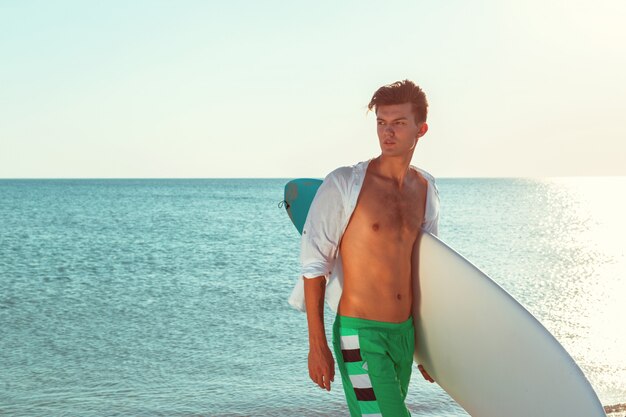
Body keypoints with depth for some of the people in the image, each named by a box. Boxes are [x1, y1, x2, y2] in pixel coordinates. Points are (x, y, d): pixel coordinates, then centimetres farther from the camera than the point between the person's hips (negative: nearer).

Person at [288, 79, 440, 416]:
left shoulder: (425, 189, 8)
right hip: (360, 335, -6)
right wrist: (317, 345, -10)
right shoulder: (344, 184, -10)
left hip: (405, 335, 6)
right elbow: (314, 263, -8)